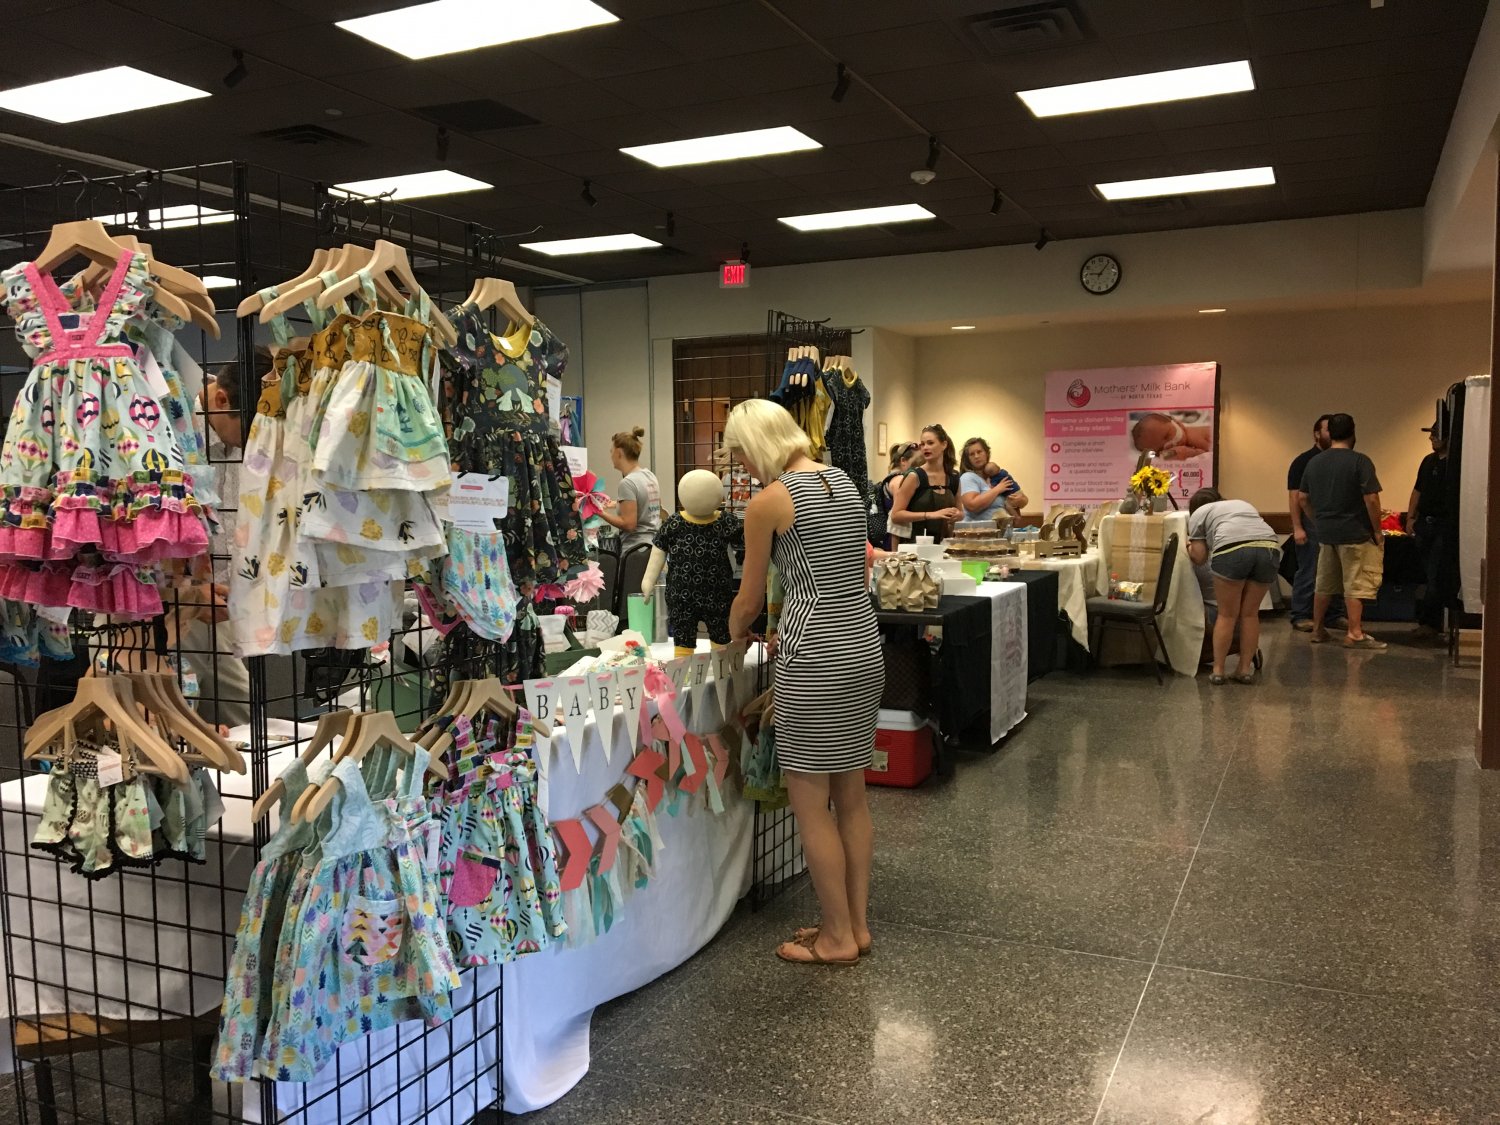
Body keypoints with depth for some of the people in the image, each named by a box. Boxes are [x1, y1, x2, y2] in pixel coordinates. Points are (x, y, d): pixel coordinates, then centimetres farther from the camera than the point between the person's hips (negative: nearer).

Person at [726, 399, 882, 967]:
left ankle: (838, 937, 15)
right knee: (851, 796, 16)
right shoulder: (844, 482, 12)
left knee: (810, 802, 4)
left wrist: (733, 637, 22)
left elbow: (749, 601, 0)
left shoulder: (768, 502, -9)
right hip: (864, 646, 8)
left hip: (817, 657, -8)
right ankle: (857, 923, 26)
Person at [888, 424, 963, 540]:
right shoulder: (914, 476, -8)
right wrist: (930, 515, -22)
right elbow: (895, 515, -13)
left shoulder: (954, 477, 6)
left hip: (944, 543, 5)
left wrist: (958, 515, -2)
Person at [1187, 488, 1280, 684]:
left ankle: (1218, 670, 11)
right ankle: (1245, 669, 18)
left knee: (1226, 615, 6)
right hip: (1270, 550, 5)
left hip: (1233, 550, -4)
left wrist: (1189, 546, 35)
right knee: (1250, 613, 15)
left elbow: (1199, 557, 16)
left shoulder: (1198, 514, 20)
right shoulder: (1243, 504, 37)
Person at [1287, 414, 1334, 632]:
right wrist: (1297, 528, -14)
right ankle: (1300, 616, 5)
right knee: (1308, 572, -2)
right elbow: (1294, 496, -8)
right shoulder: (1303, 461, -4)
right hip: (1310, 523, -5)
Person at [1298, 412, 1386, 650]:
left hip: (1325, 533, 6)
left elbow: (1303, 497, 13)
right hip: (1355, 533, -6)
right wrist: (1377, 530, -7)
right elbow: (1371, 499, -16)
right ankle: (1355, 634, 0)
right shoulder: (1359, 461, -12)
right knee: (1355, 585, -1)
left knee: (1324, 584, 15)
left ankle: (1317, 630, 21)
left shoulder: (1314, 462, 7)